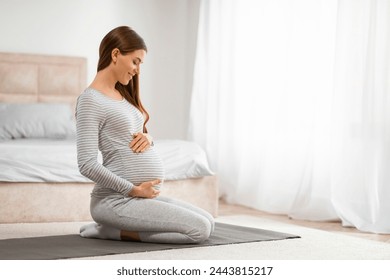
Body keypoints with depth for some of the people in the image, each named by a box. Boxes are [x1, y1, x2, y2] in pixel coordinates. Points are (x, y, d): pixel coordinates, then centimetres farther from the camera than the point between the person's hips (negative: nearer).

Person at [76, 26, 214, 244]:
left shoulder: (122, 94, 15)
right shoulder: (91, 100, -13)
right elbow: (87, 164, -19)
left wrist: (147, 137, -1)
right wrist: (133, 189, -16)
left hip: (140, 196, 9)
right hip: (116, 200, -9)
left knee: (208, 222, 9)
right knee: (199, 229, -15)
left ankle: (119, 225, 10)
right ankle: (108, 230, -6)